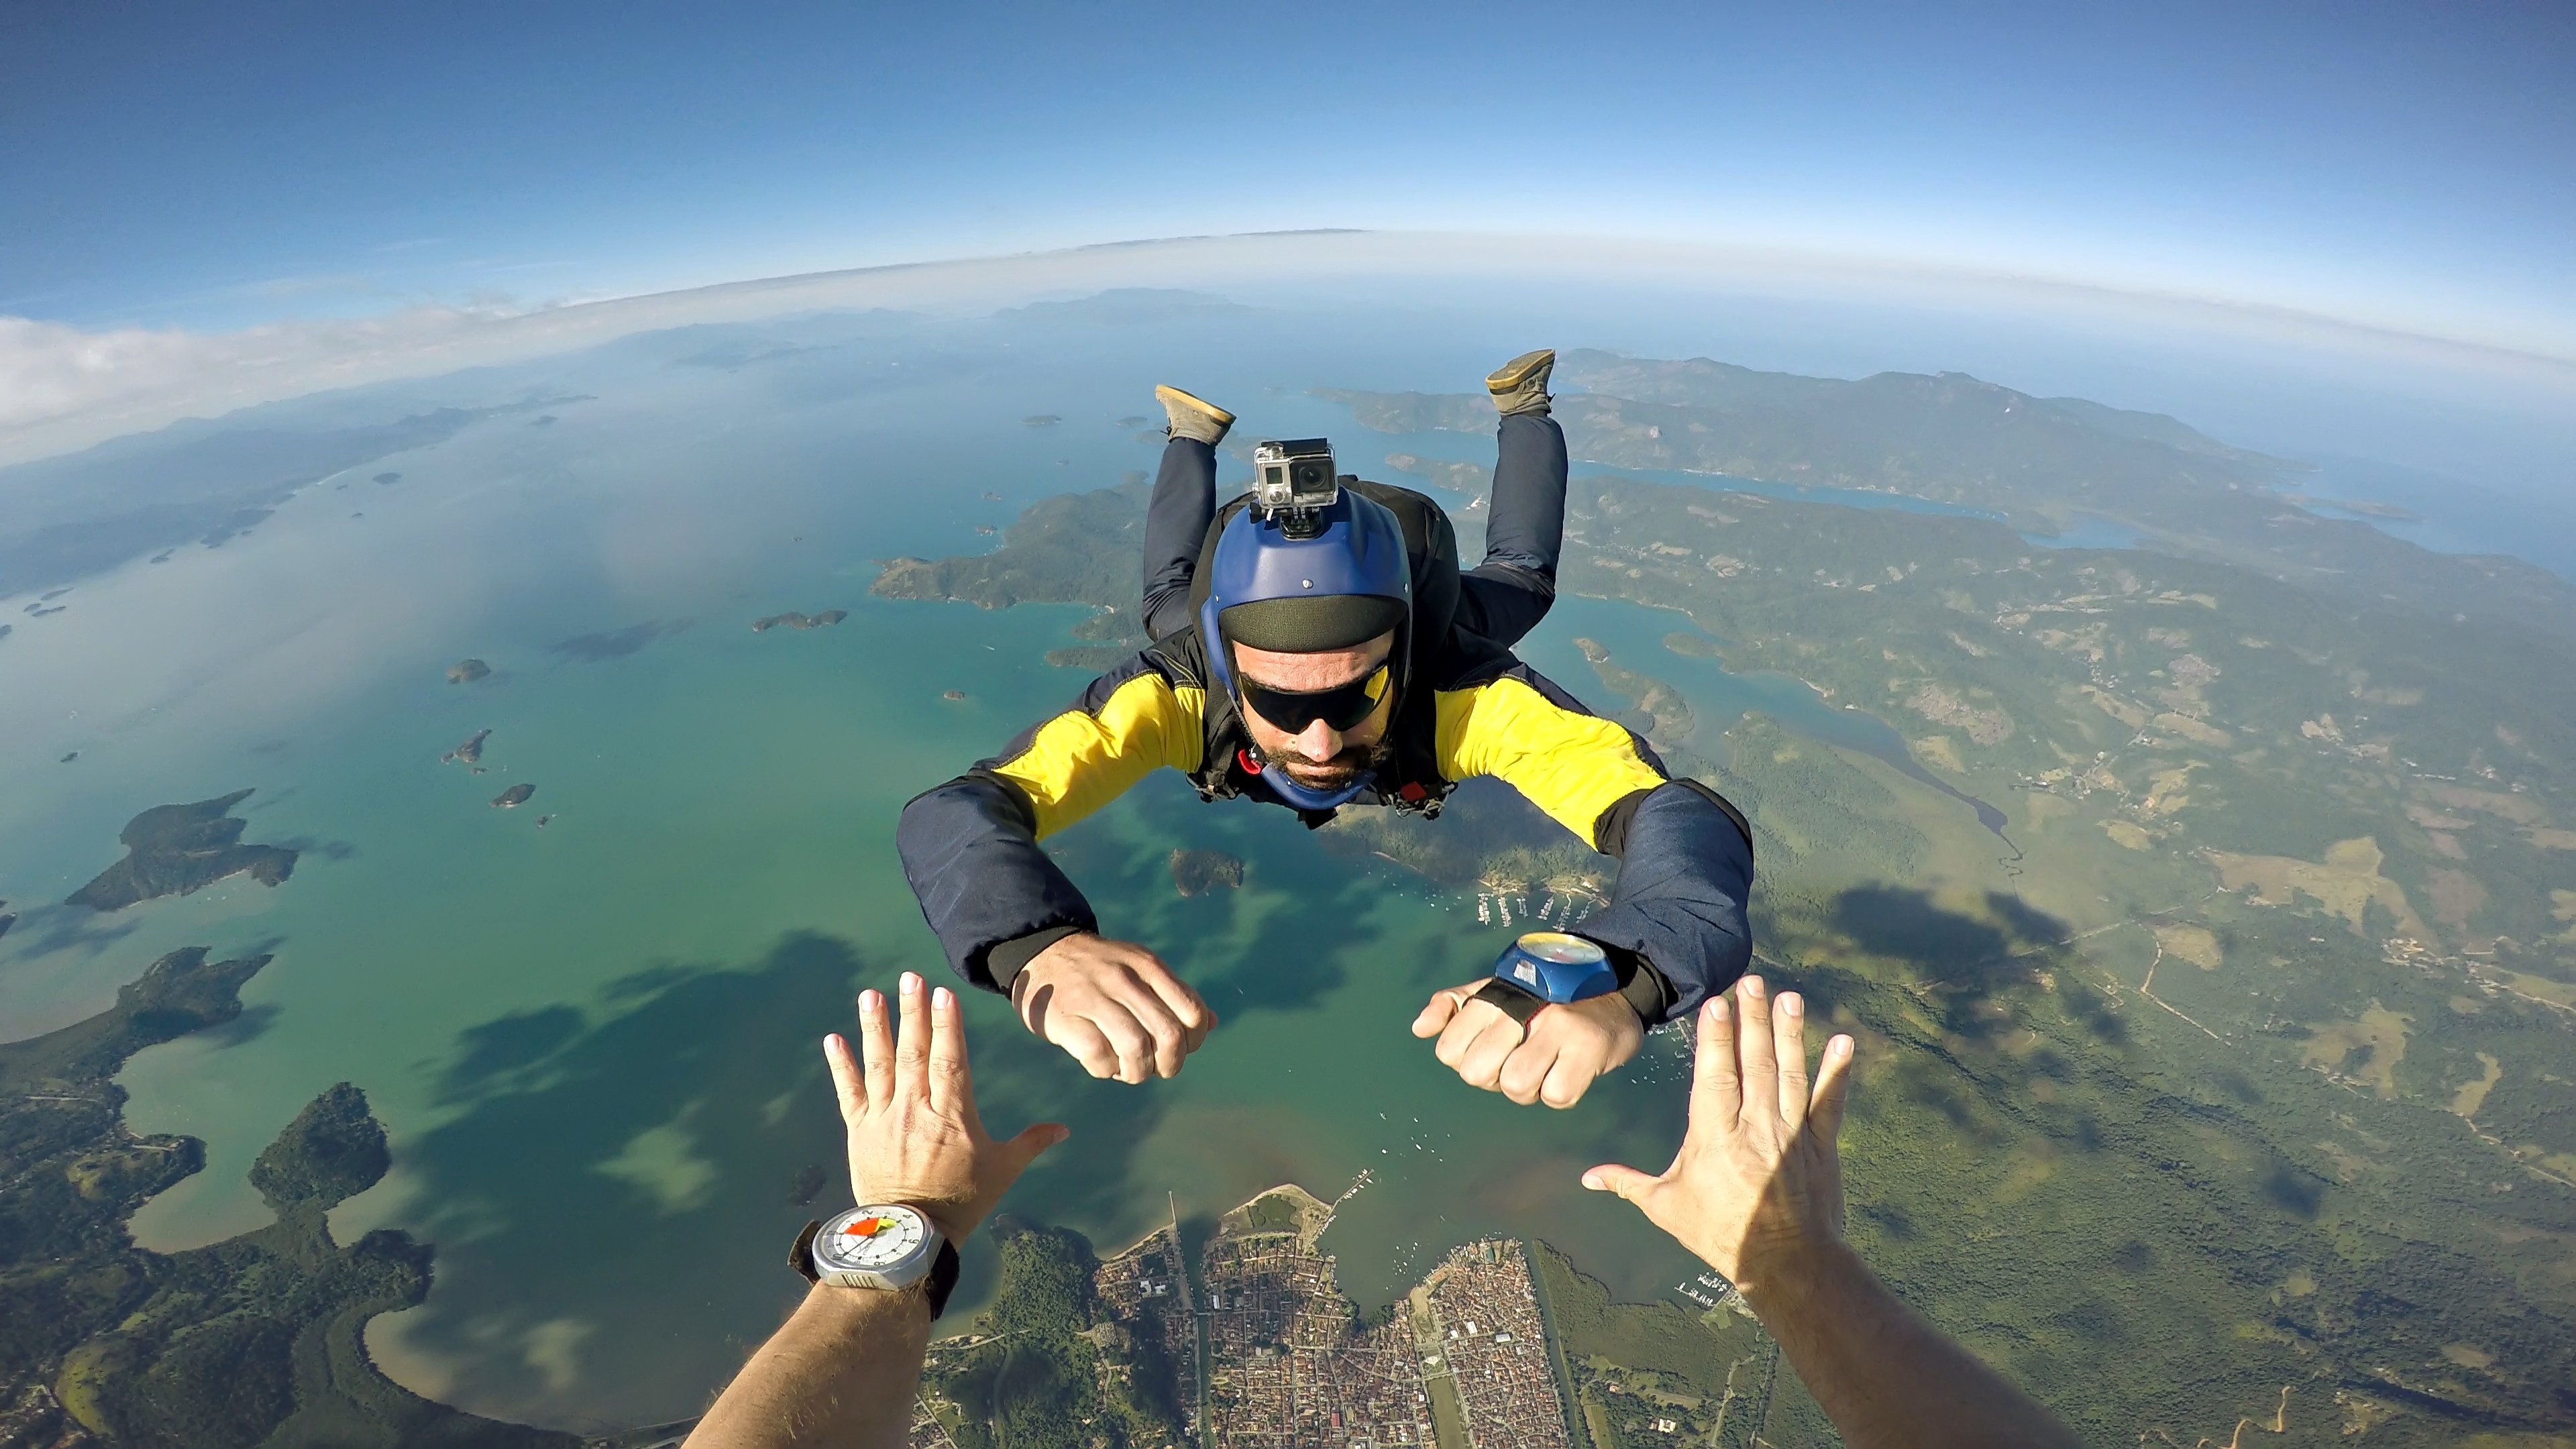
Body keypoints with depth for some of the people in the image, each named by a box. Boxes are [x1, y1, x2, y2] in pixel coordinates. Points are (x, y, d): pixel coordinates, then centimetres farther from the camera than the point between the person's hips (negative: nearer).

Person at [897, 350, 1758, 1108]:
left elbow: (1690, 824, -59)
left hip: (1441, 636, 1)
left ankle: (1523, 410, 57)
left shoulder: (1462, 691, -50)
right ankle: (1195, 436, 56)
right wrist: (1042, 948, -78)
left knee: (1517, 573, 35)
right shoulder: (1181, 689, -47)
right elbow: (950, 818, -55)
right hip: (1244, 623, 0)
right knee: (1169, 592, 36)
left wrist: (1620, 980, -82)